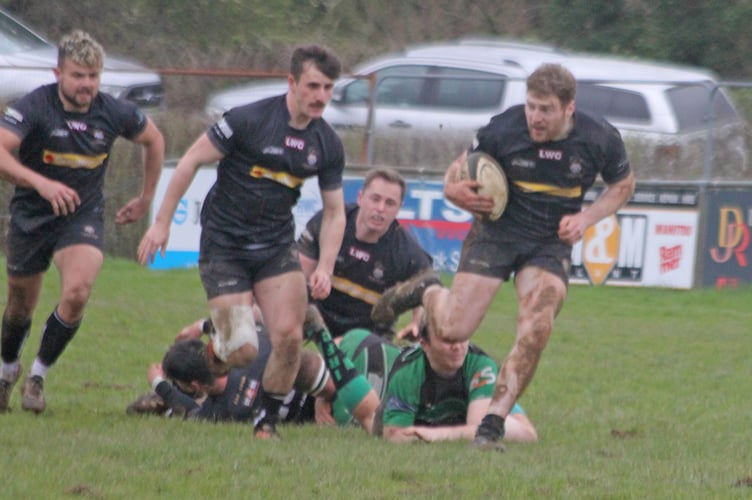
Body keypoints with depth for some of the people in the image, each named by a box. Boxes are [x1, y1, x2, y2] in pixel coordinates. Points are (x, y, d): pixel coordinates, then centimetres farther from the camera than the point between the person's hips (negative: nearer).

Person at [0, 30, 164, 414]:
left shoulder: (114, 113, -10)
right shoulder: (34, 107, -21)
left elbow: (153, 140, 12)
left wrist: (146, 199, 16)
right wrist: (41, 183, -47)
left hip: (82, 218, 1)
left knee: (77, 292, -24)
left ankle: (38, 376, -5)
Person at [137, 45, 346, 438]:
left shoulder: (328, 145, 1)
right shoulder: (250, 119, -16)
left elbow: (335, 212, 10)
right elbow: (191, 161, -9)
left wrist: (325, 268, -4)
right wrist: (162, 222, -10)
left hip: (276, 248, 4)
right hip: (224, 247, -4)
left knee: (289, 336, -13)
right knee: (243, 350, -13)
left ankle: (268, 421, 9)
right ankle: (210, 357, 25)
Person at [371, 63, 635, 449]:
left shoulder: (599, 140, -14)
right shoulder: (503, 130, -18)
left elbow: (622, 185, 5)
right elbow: (460, 168, -2)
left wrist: (586, 218, -12)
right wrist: (455, 189, -26)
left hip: (552, 242, 1)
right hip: (497, 232, -1)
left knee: (535, 331, -20)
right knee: (454, 329, -7)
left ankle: (493, 424, -11)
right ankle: (427, 292, 30)